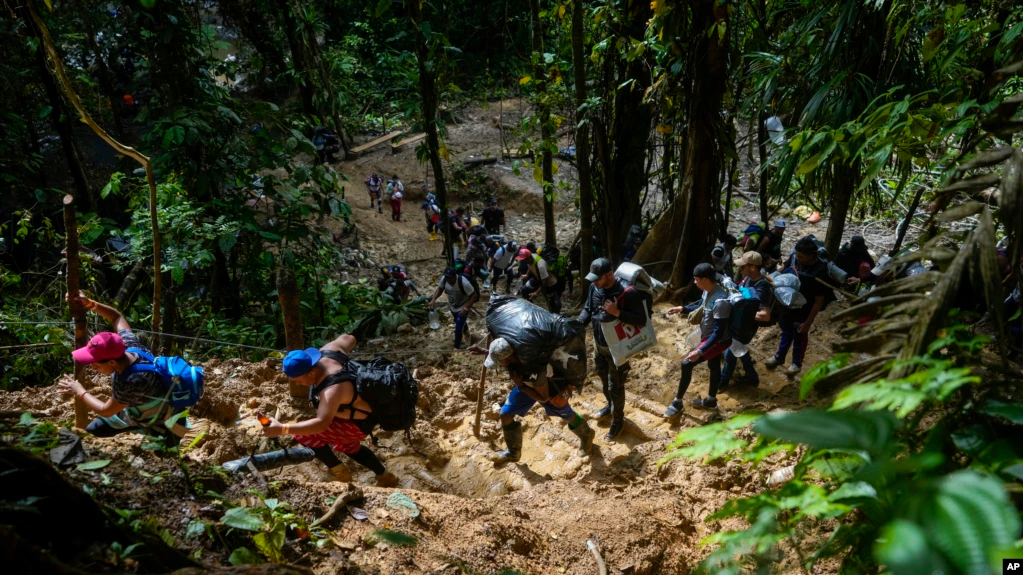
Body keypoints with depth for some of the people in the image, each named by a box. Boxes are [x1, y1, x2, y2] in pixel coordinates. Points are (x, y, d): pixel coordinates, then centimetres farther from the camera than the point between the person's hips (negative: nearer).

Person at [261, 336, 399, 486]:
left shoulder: (333, 389, -40)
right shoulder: (327, 351, -16)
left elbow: (322, 424, -47)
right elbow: (348, 339, 2)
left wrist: (282, 429, -52)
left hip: (360, 422, -10)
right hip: (361, 408, 10)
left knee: (303, 435, -15)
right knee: (347, 446, 32)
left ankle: (338, 472, 6)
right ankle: (385, 477, 42)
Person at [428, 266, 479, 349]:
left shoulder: (463, 282, -38)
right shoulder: (444, 279, -23)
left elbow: (474, 296, -31)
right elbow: (439, 289, -3)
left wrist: (466, 308, -36)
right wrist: (433, 299, -19)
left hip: (462, 307, -6)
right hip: (452, 306, 6)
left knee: (458, 328, -7)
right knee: (459, 322, 30)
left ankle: (457, 347, 16)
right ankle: (465, 331, 63)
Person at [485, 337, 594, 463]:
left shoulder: (533, 369, -47)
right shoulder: (509, 352, -29)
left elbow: (543, 398, -30)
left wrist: (520, 386, -34)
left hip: (549, 387, -6)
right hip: (525, 383, 6)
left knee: (567, 415, 19)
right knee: (506, 414, 1)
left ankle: (586, 434, 50)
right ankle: (513, 453, 22)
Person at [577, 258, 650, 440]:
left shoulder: (627, 293, -28)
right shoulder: (594, 288, -8)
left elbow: (642, 319, -24)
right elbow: (587, 309, 4)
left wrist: (617, 312, -35)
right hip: (598, 344, 6)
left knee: (615, 386, 8)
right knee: (604, 379, 27)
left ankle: (617, 421, 28)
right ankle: (610, 405, 52)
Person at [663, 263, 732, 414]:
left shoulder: (720, 301, -35)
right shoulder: (709, 291, -6)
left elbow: (719, 332, -33)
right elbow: (701, 307, 16)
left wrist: (700, 351, -35)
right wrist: (682, 309, 6)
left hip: (718, 341, -9)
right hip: (709, 337, 9)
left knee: (686, 364, -10)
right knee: (714, 367, 25)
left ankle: (677, 403, 5)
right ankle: (711, 400, 46)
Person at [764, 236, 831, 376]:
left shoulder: (820, 272, -29)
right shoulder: (796, 261, -14)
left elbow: (819, 301, -20)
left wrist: (808, 322, -17)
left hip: (803, 313, -5)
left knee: (799, 339, 19)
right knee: (786, 333, 27)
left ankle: (797, 363, 43)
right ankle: (779, 357, 50)